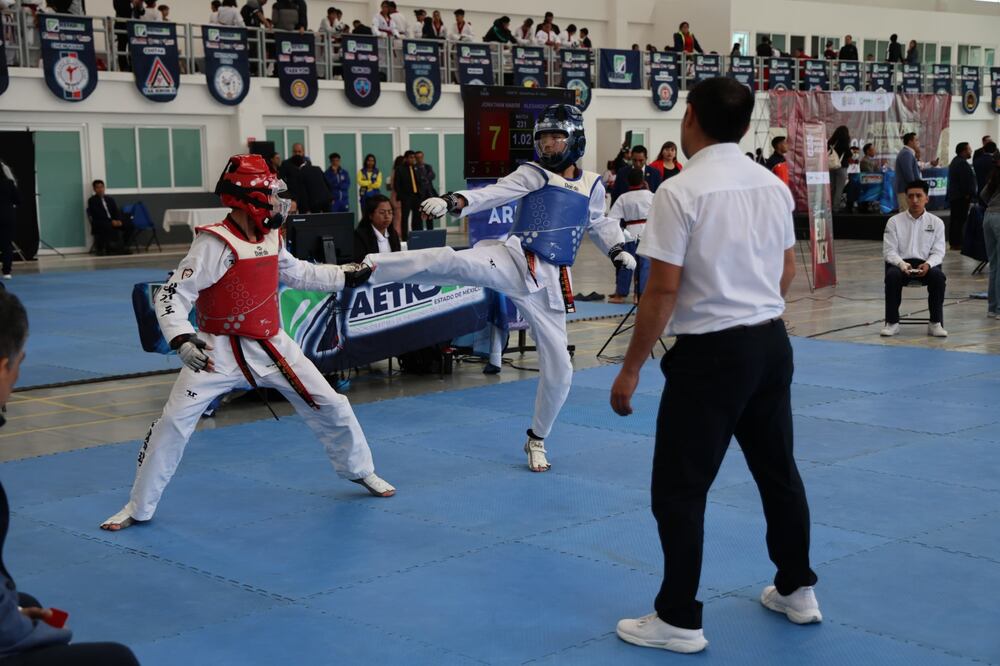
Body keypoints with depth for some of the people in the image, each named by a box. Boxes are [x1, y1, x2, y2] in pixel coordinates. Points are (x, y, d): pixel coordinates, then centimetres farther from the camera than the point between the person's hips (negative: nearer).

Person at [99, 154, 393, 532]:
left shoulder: (270, 237, 0)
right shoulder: (216, 243, -22)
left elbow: (296, 273, 19)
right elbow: (172, 296, -25)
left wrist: (347, 276, 16)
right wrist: (182, 339, -41)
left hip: (271, 344, 6)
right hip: (220, 349, -6)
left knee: (331, 406, 9)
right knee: (173, 422, -13)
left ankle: (360, 471, 34)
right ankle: (138, 507, 4)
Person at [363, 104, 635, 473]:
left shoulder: (592, 185, 12)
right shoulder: (532, 174, 2)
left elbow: (598, 224, 30)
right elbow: (493, 194, -13)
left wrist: (617, 249, 12)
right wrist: (454, 201, -30)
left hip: (549, 281, 3)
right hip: (514, 262, -3)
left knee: (558, 367, 5)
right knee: (450, 261, -32)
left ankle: (536, 440, 26)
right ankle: (361, 267, -38)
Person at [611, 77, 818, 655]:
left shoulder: (682, 191, -17)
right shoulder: (773, 185, 4)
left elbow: (662, 292, -18)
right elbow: (788, 271, 13)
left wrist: (631, 369, -10)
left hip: (712, 353, -7)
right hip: (772, 344, 7)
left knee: (680, 490, 3)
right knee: (779, 470, 20)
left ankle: (679, 621, 9)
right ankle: (797, 590, 33)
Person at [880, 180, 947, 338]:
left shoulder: (936, 222, 5)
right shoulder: (894, 221, 2)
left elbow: (938, 252, 1)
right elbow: (889, 251, -3)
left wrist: (928, 264, -22)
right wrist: (902, 264, -24)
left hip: (926, 265, 1)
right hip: (901, 263, -1)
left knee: (938, 276, -32)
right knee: (892, 276, -34)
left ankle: (936, 323, -22)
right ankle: (892, 323, -21)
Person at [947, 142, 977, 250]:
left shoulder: (955, 161, 18)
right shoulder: (962, 163, -16)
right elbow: (965, 181, -21)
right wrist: (968, 195, -17)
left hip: (954, 195, 11)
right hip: (961, 197, -11)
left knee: (955, 219, 13)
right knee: (960, 219, -9)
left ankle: (953, 242, 17)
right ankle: (957, 243, -10)